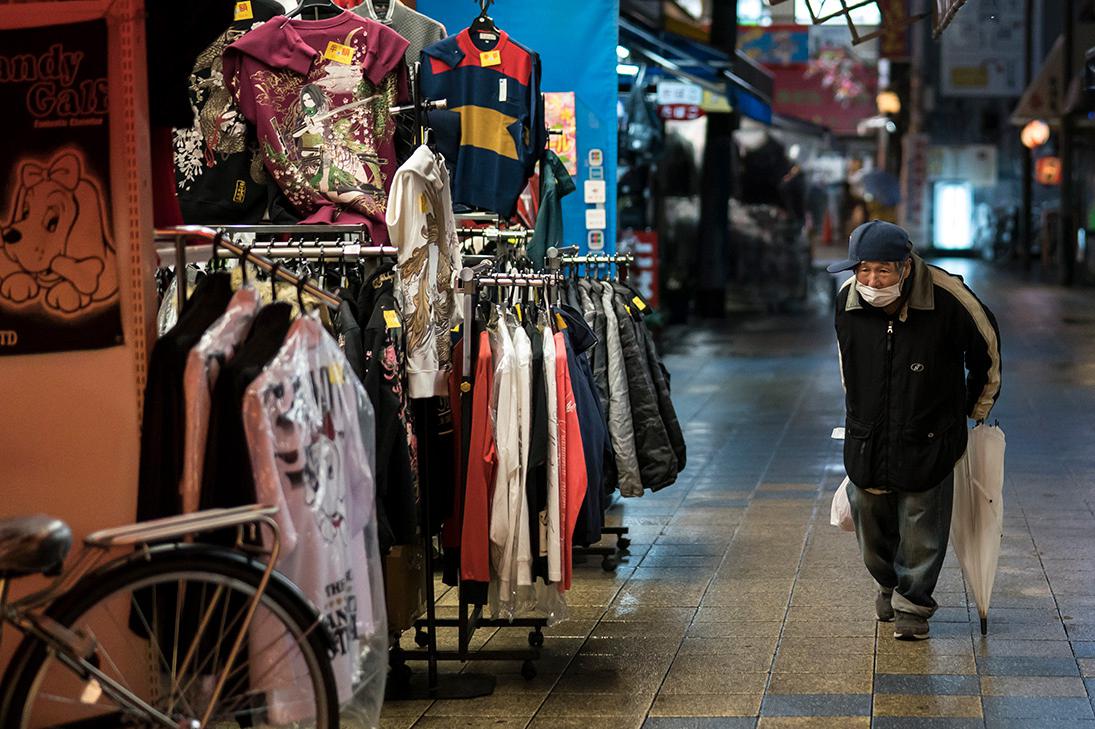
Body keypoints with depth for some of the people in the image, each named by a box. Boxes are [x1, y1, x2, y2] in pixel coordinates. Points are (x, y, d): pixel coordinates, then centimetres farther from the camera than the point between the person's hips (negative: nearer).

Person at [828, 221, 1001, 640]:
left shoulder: (947, 299, -21)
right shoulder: (848, 302, -8)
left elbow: (987, 348, -1)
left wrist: (977, 409, 12)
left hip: (928, 442, -4)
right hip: (867, 439, 4)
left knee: (922, 529, 2)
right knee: (871, 525, 14)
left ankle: (913, 603, 21)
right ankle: (889, 585, 39)